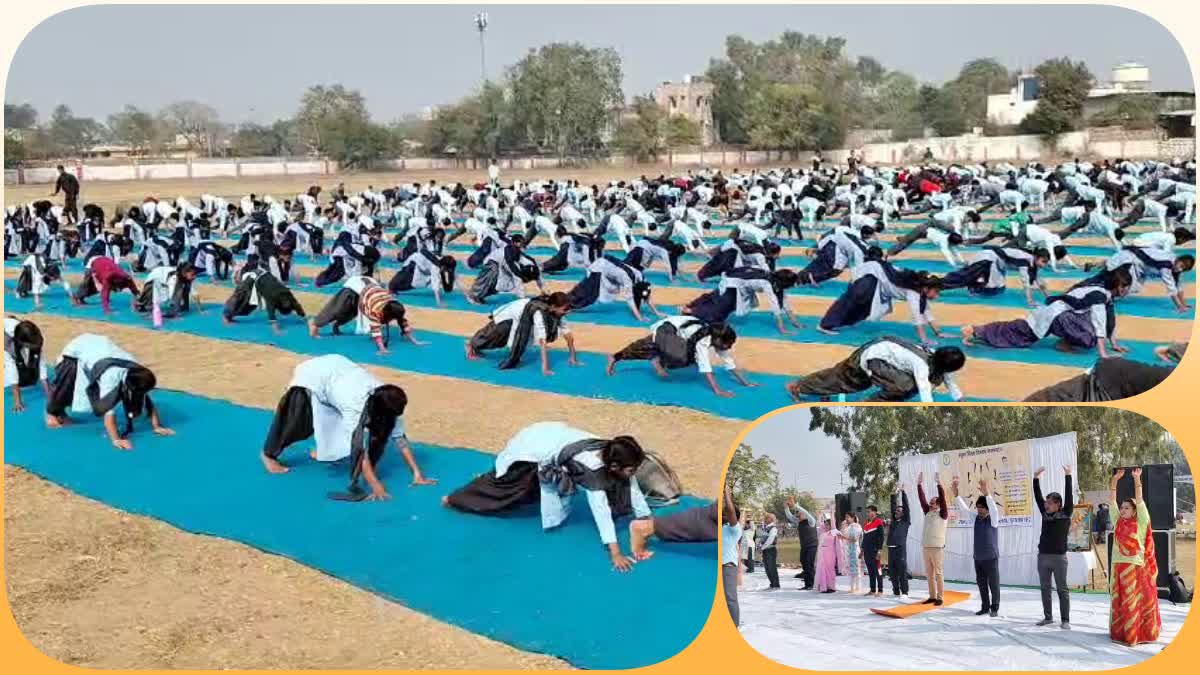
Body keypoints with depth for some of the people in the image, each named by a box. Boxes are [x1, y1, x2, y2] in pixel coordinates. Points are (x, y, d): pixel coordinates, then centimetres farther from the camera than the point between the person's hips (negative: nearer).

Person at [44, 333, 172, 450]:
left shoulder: (137, 374, -24)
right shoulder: (111, 377, -44)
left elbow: (148, 402, -14)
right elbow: (108, 411, -45)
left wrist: (157, 427, -17)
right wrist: (116, 440, -48)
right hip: (76, 351, -6)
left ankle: (61, 412, 33)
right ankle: (52, 412, 26)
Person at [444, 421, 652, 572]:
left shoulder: (612, 453, -18)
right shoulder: (592, 467, -38)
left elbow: (633, 489, -11)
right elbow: (602, 510, -43)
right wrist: (615, 554, -46)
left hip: (549, 436, 7)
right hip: (530, 451, -7)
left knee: (532, 493, 30)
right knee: (503, 489, 17)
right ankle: (454, 499, 42)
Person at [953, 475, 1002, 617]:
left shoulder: (993, 519, -10)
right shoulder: (975, 518, 5)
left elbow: (994, 508, -28)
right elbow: (963, 509, -2)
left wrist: (986, 494, -44)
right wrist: (956, 495, -17)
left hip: (991, 557, -5)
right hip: (978, 557, 5)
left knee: (994, 584, 2)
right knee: (981, 584, 10)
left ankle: (994, 608, 11)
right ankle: (985, 607, 19)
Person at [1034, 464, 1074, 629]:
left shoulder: (1065, 514, -4)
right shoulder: (1045, 514, 8)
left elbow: (1069, 496, -11)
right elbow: (1037, 497, 8)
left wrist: (1068, 476, -13)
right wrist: (1036, 478, 4)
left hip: (1059, 557, -5)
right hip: (1042, 557, 5)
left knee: (1062, 589, -1)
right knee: (1045, 589, 10)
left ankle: (1065, 620, 2)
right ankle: (1048, 617, 19)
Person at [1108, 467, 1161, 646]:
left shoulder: (1140, 522, -1)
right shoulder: (1118, 522, 9)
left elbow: (1139, 500, -10)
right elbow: (1112, 501, 6)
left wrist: (1137, 479, -17)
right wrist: (1114, 480, -1)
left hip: (1135, 567, -4)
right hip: (1118, 566, 5)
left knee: (1134, 602, 0)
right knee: (1118, 601, 8)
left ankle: (1136, 634, 6)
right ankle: (1119, 632, 16)